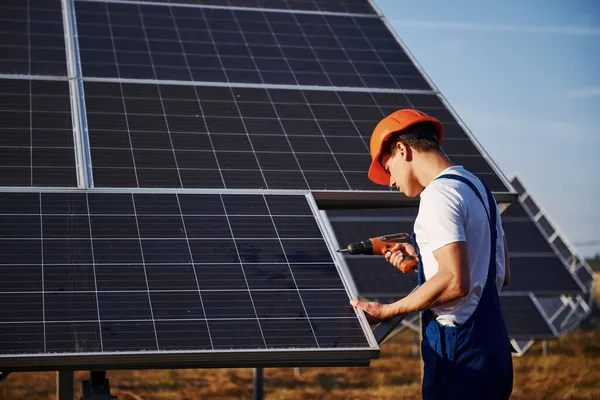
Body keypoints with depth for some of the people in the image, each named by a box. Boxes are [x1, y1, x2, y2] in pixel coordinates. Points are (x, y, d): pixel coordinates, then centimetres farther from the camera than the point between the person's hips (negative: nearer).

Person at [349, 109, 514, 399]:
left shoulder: (439, 194, -13)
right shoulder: (477, 187, 16)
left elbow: (455, 283, -23)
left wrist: (386, 311, -12)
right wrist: (423, 259, 16)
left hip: (460, 354, -10)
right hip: (493, 346, 10)